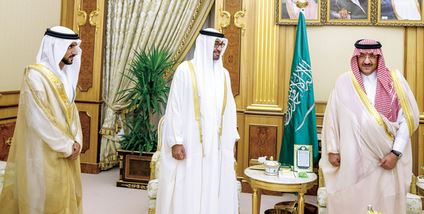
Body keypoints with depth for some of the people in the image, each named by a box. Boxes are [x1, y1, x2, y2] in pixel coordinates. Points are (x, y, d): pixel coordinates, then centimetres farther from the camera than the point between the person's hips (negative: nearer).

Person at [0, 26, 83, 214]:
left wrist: (76, 141, -3)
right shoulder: (35, 75, -16)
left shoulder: (65, 75, 9)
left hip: (65, 151, 8)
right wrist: (67, 146, -15)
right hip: (44, 153, -8)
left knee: (66, 197, 16)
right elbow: (38, 120, -20)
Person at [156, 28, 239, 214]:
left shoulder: (224, 74, 11)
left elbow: (229, 110, 13)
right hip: (190, 143, -5)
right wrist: (176, 141, -14)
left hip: (217, 145, 5)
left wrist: (231, 140, 11)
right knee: (187, 191, 3)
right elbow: (174, 107, -8)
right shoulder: (185, 70, -5)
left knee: (215, 190, 10)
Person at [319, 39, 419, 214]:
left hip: (385, 158, 1)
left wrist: (396, 153, -7)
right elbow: (332, 118, 2)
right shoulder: (344, 82, -1)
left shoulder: (394, 81, 0)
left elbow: (406, 119, 0)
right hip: (352, 159, 0)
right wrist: (332, 150, 2)